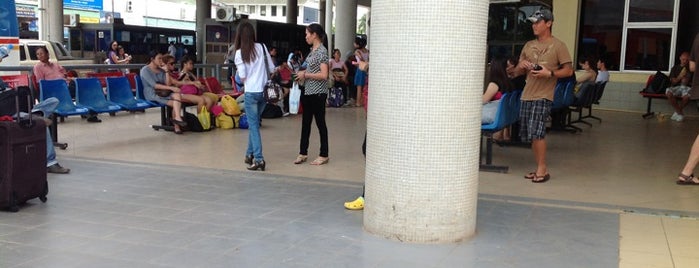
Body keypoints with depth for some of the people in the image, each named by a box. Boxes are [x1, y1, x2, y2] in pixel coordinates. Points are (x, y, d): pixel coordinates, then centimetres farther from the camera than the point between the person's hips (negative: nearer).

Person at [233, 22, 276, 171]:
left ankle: (258, 159, -8)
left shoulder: (240, 52, -7)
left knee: (253, 125, 0)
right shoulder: (262, 48, 2)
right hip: (264, 91, 4)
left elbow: (242, 77, -8)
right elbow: (272, 70, 6)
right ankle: (250, 154, 25)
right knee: (254, 123, 19)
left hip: (251, 92, -4)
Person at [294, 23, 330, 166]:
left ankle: (324, 155, 13)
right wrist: (303, 73, 7)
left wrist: (306, 75, -15)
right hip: (308, 92, 9)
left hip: (318, 93, -9)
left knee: (320, 123, 1)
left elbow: (324, 75, -22)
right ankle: (303, 153, 21)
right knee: (306, 122, 12)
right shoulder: (312, 50, 11)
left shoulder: (322, 51, -15)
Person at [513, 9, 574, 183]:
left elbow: (568, 71, -5)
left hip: (543, 96, -7)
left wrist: (549, 73, -19)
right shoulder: (529, 45, 15)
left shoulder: (558, 46, -2)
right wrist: (521, 66, -2)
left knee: (536, 131, -16)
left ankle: (542, 169, -5)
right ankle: (540, 169, 18)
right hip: (526, 95, 7)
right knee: (530, 134, 8)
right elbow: (517, 70, 21)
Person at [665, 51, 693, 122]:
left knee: (687, 95, -40)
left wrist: (688, 82, -12)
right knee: (669, 93, -35)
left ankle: (678, 112, -13)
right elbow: (673, 82, 4)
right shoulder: (675, 68, 11)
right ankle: (680, 113, -20)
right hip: (676, 87, 2)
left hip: (686, 87, -2)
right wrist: (680, 76, -14)